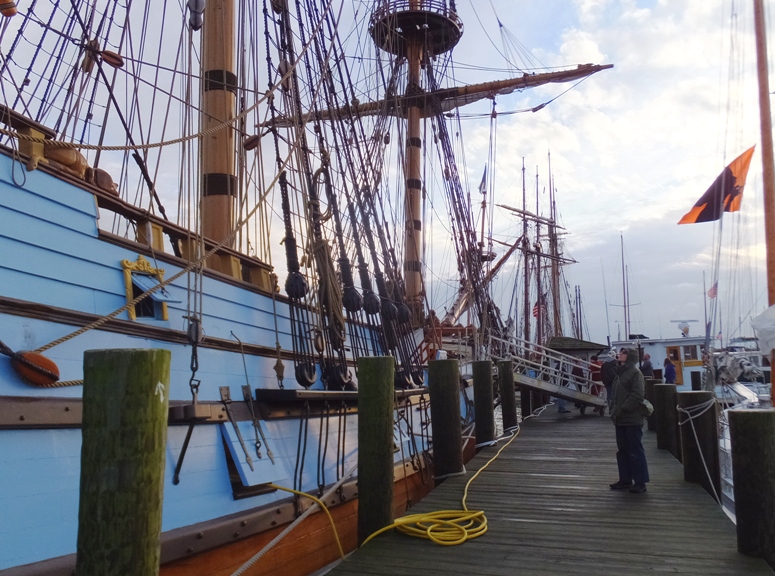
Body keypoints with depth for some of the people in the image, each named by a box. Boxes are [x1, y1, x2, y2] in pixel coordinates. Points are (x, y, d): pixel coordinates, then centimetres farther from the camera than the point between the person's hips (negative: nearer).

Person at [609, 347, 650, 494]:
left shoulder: (635, 372, -11)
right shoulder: (620, 372, 15)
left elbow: (637, 396, -20)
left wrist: (622, 409, -19)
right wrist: (614, 409, 9)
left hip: (632, 419, -9)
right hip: (620, 419, 9)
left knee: (635, 451, -2)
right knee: (622, 450, 13)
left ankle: (640, 482, 6)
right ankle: (625, 479, 21)